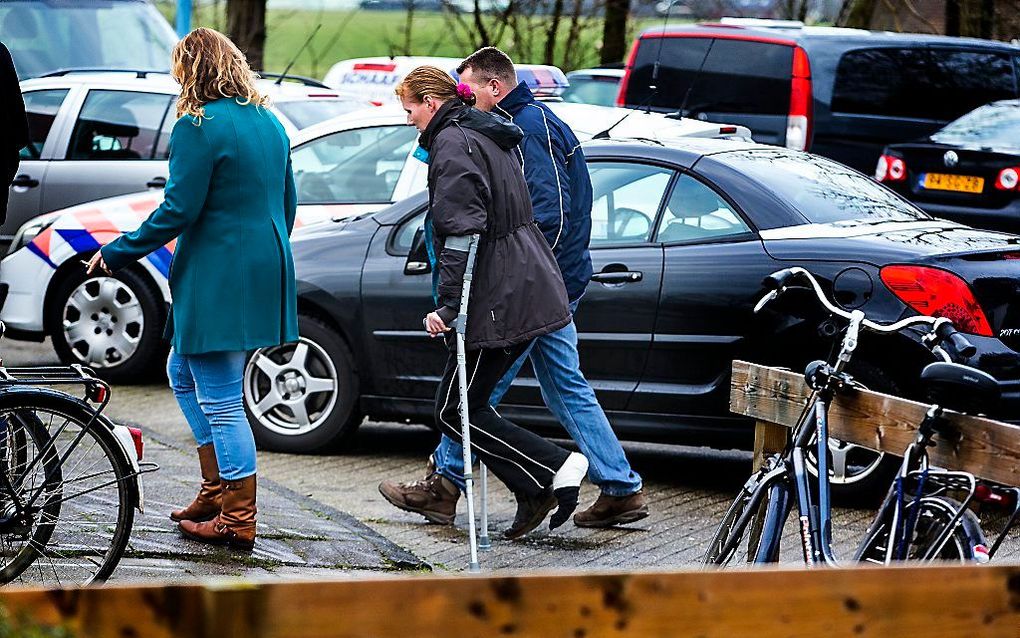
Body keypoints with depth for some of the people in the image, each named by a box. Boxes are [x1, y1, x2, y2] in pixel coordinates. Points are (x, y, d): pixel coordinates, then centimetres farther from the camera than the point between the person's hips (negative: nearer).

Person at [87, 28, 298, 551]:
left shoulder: (198, 127, -14)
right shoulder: (269, 123, 12)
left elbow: (178, 211, -17)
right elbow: (287, 204, 18)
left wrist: (117, 253, -7)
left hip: (218, 283, -9)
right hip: (263, 274, 9)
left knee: (220, 400, -3)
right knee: (184, 372, 22)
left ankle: (237, 521, 1)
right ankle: (216, 489, 24)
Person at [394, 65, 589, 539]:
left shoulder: (452, 142, -11)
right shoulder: (492, 136, 19)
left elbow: (462, 231, -21)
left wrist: (448, 303, -22)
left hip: (496, 300, -10)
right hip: (528, 291, 10)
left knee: (455, 411, -3)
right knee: (472, 404, 12)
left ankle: (555, 467, -9)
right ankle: (535, 494, 7)